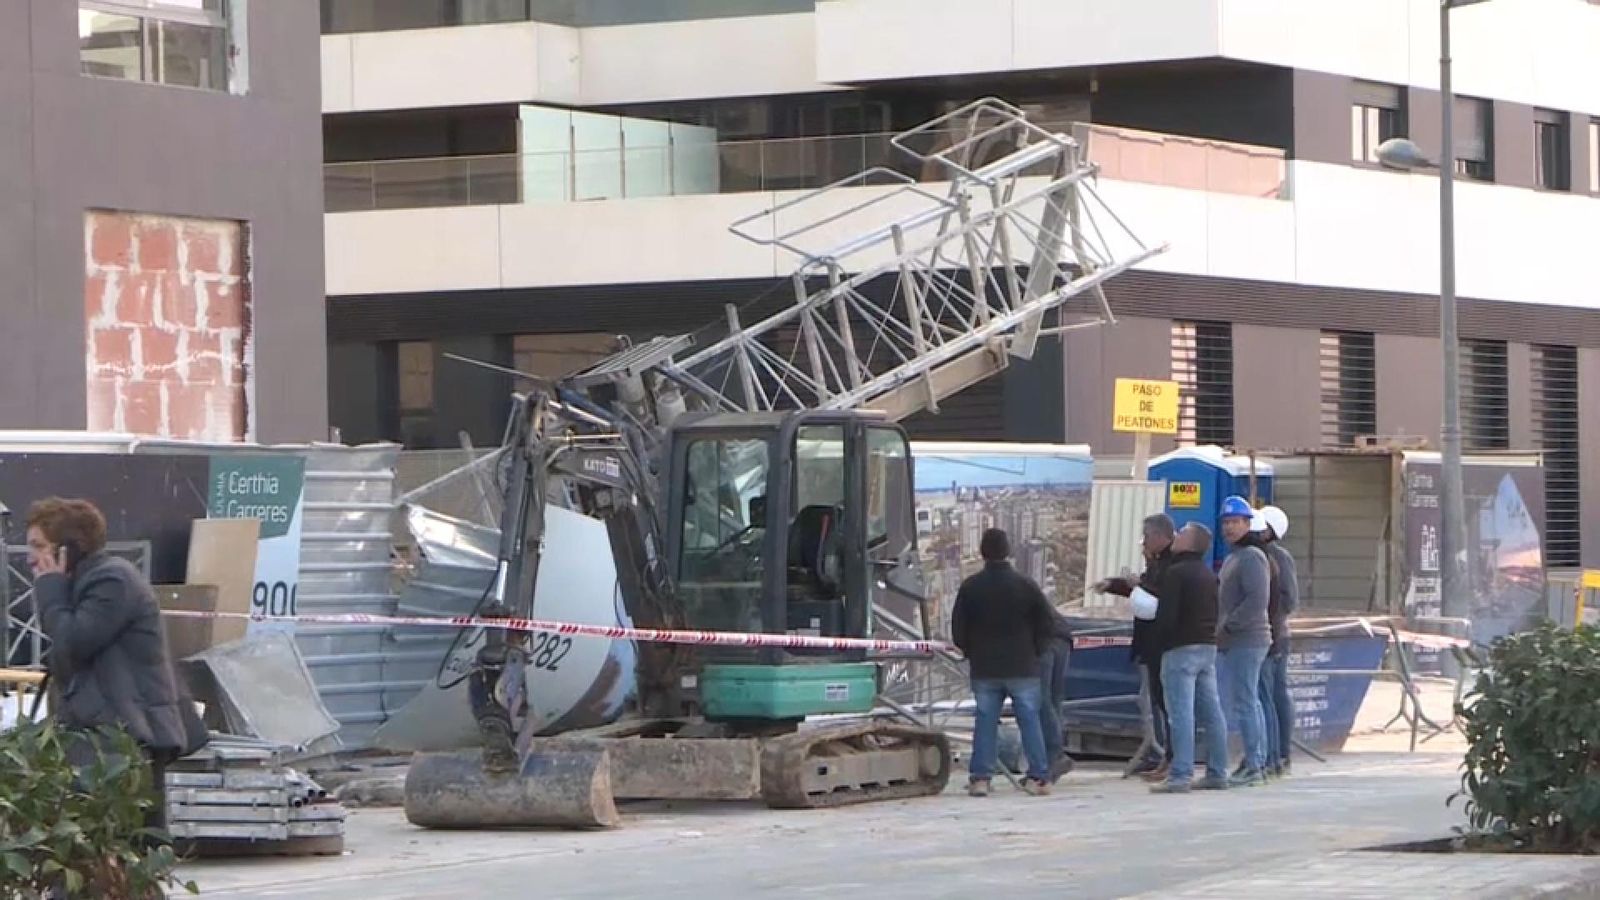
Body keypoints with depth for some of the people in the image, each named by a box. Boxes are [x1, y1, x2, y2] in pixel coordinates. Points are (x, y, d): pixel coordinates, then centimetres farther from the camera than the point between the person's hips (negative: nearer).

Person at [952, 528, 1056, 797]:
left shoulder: (970, 587, -2)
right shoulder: (1025, 585, -4)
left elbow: (958, 630, 0)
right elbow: (1047, 624, -2)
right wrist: (1035, 652, 10)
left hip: (984, 669, 1)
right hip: (1022, 668, -1)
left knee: (985, 723, 5)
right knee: (1029, 720, 5)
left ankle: (979, 777, -1)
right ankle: (1039, 776, 4)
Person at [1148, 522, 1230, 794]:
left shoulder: (1176, 573, -12)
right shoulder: (1210, 576, 15)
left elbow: (1167, 614, -16)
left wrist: (1160, 640, -4)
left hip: (1181, 649, -9)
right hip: (1208, 647, 9)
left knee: (1181, 714, -11)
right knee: (1211, 713, 9)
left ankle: (1180, 776, -15)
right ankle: (1217, 774, 12)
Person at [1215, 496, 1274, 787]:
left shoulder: (1251, 557, -12)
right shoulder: (1233, 558, 20)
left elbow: (1257, 600, -22)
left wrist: (1227, 627, -19)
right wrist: (1222, 631, 14)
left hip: (1246, 642, -11)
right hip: (1231, 643, 11)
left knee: (1245, 703, -10)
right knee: (1249, 703, 13)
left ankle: (1253, 765, -9)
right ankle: (1257, 763, 18)